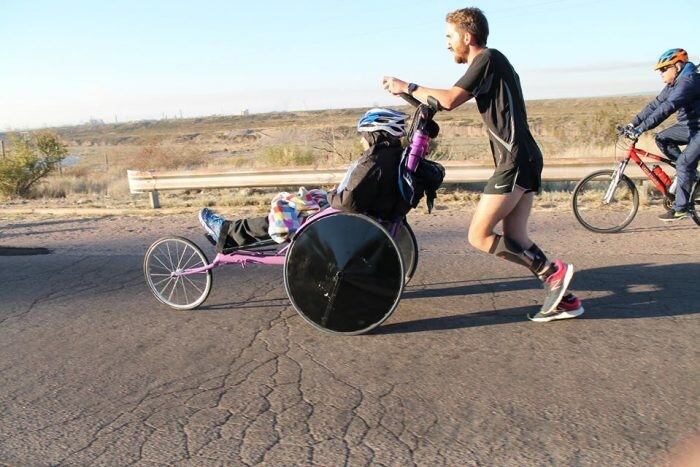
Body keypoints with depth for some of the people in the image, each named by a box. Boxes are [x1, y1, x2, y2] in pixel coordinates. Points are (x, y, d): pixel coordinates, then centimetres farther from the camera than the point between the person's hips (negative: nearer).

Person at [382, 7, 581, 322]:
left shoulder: (487, 59, -7)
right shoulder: (495, 63, 24)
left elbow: (449, 100, -17)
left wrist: (408, 88, -6)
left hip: (515, 161, -10)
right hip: (526, 160, 10)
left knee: (479, 236, -8)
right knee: (513, 238, 9)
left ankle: (552, 270, -4)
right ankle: (564, 299, 12)